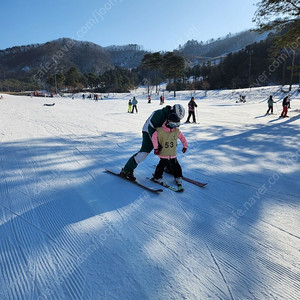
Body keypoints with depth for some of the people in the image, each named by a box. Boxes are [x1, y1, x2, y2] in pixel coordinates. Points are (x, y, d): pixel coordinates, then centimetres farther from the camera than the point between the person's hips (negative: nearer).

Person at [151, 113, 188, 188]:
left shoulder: (177, 131, -1)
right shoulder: (160, 131, -15)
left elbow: (182, 137, 12)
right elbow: (154, 137, -10)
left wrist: (185, 146, 14)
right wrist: (156, 148, -12)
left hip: (173, 154, 4)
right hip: (163, 153, -4)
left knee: (176, 166, 9)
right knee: (162, 165, -2)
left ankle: (178, 177, 26)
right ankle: (157, 177, 17)